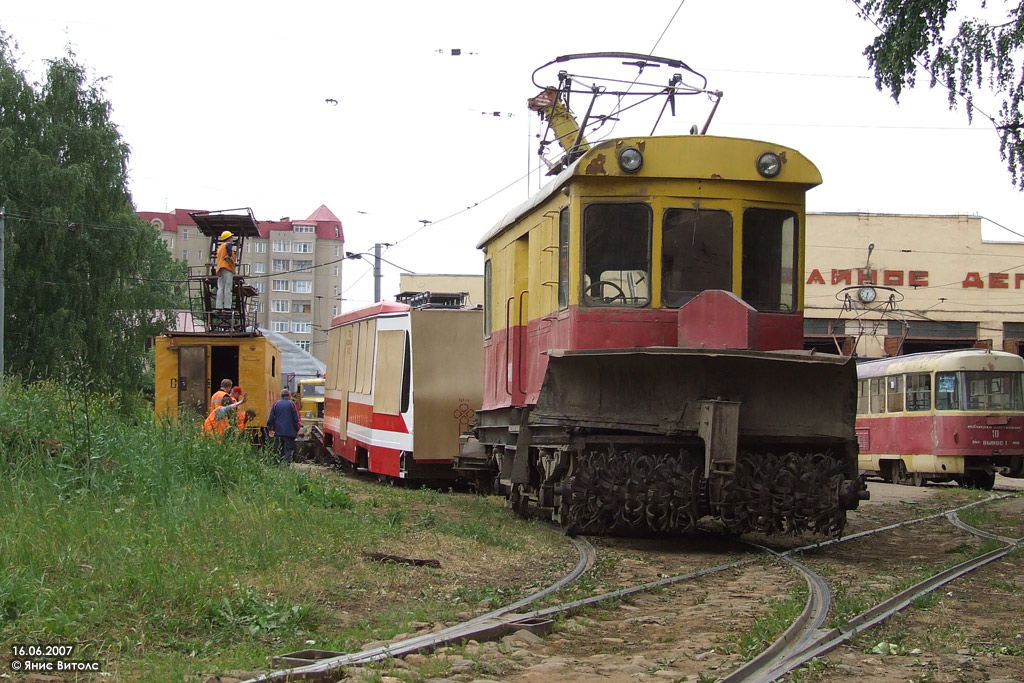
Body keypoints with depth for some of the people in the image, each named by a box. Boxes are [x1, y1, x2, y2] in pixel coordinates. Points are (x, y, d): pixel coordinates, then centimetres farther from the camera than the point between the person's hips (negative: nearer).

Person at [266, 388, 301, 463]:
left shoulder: (276, 404, 5)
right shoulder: (291, 404, -3)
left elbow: (271, 418, 6)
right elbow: (296, 419, -3)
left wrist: (270, 429, 14)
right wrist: (297, 430, 5)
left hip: (278, 432, 3)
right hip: (289, 432, -3)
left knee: (279, 449, 12)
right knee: (289, 449, -1)